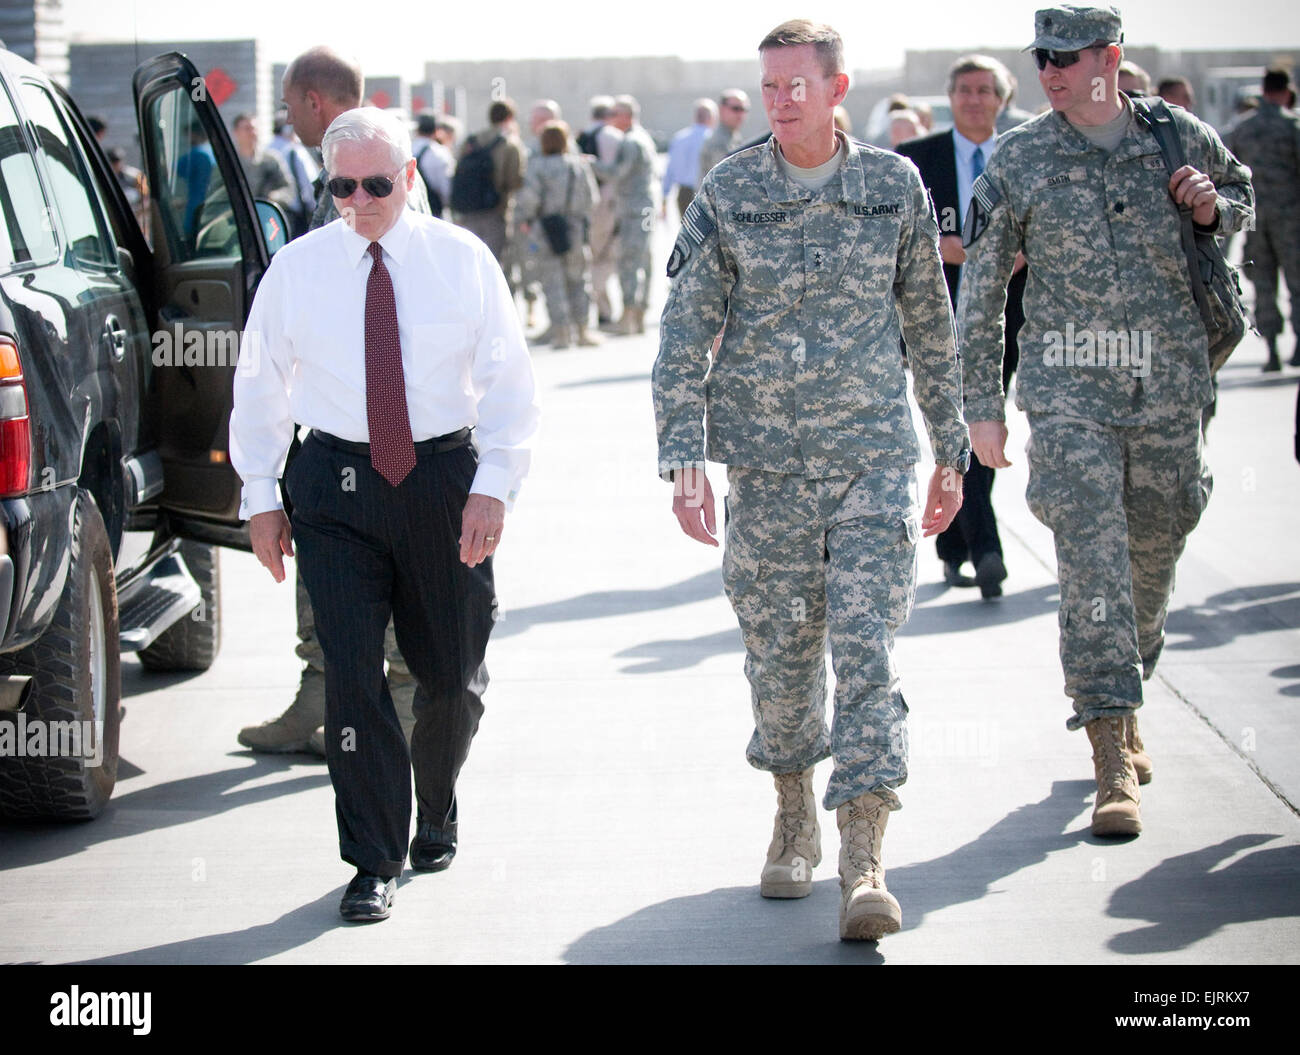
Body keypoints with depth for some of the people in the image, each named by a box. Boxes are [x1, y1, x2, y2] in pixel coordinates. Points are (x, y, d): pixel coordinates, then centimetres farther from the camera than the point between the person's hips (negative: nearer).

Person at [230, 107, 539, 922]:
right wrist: (261, 496, 3)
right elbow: (260, 386, 8)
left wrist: (493, 485, -9)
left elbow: (510, 385, 1)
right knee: (352, 670, -9)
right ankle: (375, 862, 1)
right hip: (336, 486, 0)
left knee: (454, 671, 11)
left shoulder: (463, 260, 0)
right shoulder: (297, 267, 1)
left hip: (445, 476, 1)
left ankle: (436, 815, 38)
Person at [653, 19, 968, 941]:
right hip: (768, 462, 0)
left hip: (874, 454, 0)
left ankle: (865, 864, -11)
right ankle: (795, 817, 32)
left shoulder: (895, 188, 3)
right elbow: (685, 333, -1)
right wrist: (685, 463, -11)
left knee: (868, 649, -9)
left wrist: (950, 449, 13)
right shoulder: (728, 196, -1)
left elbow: (931, 323, 12)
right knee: (780, 651, 8)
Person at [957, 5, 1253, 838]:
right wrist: (982, 404, 0)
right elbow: (981, 288, 3)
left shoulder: (1185, 140, 3)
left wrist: (1214, 208, -1)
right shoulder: (1019, 160, -2)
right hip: (1069, 393, -2)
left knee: (1152, 561, 12)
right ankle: (1114, 764, -13)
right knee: (1092, 559, -13)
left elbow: (1243, 195, 24)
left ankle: (1123, 708, 37)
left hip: (1169, 392, 2)